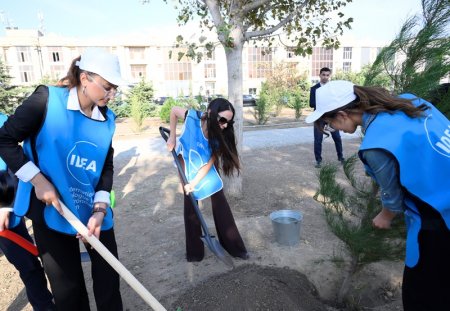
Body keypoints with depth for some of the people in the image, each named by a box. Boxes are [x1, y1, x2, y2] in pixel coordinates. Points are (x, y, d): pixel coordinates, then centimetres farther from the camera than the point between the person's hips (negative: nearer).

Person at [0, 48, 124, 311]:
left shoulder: (107, 119, -2)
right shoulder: (47, 99, -14)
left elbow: (107, 166, -1)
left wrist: (100, 210, -11)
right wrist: (38, 180, -16)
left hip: (94, 208, 3)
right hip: (51, 207, -3)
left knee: (108, 275, 12)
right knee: (67, 285, 12)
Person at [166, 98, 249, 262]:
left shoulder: (219, 137, -25)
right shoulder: (192, 118, -31)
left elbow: (208, 164, -20)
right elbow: (173, 110, -9)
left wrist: (194, 183, -26)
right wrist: (172, 137, -12)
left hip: (207, 172, 1)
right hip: (188, 169, -1)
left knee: (221, 207, 2)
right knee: (191, 210, 6)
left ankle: (235, 247, 17)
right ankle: (194, 252, 22)